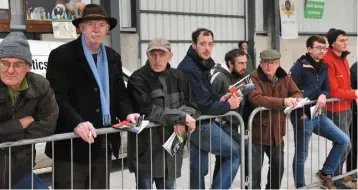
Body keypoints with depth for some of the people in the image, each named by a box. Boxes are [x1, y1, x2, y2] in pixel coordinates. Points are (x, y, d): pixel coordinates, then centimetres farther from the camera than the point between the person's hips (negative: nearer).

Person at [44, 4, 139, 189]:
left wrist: (127, 114, -4)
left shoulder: (113, 57, 13)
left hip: (103, 144, 6)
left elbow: (120, 94, 17)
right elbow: (57, 98, -14)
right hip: (72, 144, -6)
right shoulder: (61, 55, -6)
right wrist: (77, 123, -29)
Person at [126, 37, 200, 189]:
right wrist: (181, 116, -17)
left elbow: (192, 106, 5)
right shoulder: (138, 80, -10)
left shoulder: (178, 77, 7)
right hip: (146, 152, -5)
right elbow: (148, 111, -22)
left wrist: (181, 122, -16)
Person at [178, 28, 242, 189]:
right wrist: (228, 105, -12)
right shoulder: (190, 69, -22)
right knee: (235, 153, 1)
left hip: (196, 124, 9)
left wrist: (220, 99, 0)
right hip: (199, 124, -9)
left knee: (198, 170, 13)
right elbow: (203, 107, -24)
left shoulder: (201, 64, 10)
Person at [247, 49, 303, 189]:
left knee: (278, 166, 21)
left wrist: (293, 100, -21)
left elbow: (297, 93, 4)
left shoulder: (284, 78, 5)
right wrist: (283, 101, -38)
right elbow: (256, 99, -30)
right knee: (254, 170, -2)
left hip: (276, 131, 6)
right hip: (257, 131, -6)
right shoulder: (254, 78, -16)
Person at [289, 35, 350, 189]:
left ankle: (325, 173, 17)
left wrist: (323, 95, -9)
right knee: (301, 155, 2)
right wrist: (300, 114, -14)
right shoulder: (300, 66, -12)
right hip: (303, 117, -7)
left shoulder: (323, 67, 10)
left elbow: (327, 89, 15)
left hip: (318, 115, 7)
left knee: (343, 140, 4)